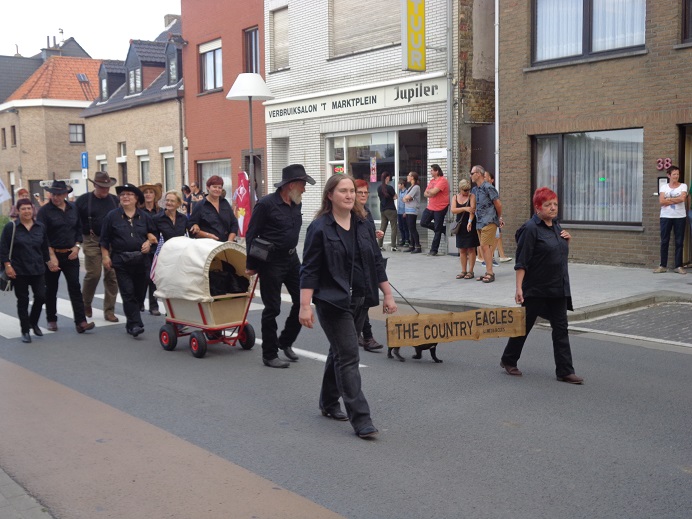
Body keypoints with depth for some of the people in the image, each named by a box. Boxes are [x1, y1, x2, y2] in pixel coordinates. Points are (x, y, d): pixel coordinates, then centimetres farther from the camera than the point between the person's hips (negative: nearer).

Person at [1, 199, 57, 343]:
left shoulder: (40, 227, 5)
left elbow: (45, 248, 14)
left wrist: (49, 262, 14)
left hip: (37, 269, 3)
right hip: (19, 271, -3)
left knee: (41, 296, -2)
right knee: (23, 300, 3)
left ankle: (33, 323, 24)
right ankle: (25, 331, 14)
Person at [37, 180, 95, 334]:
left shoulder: (73, 209, 6)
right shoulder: (44, 211, -8)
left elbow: (79, 229, 13)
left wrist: (77, 246, -2)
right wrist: (51, 257, -17)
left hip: (71, 255, 3)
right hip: (52, 255, -3)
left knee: (75, 287, -4)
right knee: (51, 289, 10)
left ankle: (81, 321, -8)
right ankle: (51, 320, 25)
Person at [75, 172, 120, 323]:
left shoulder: (115, 200, 8)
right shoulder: (83, 200, 1)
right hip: (92, 241, -2)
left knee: (112, 275, 1)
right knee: (93, 274, -5)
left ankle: (109, 310, 10)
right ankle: (85, 304, 21)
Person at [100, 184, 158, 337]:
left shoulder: (144, 216, 11)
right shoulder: (112, 216, 4)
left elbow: (152, 234, 20)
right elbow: (105, 239, 6)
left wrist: (149, 242, 0)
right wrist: (106, 256, -1)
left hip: (141, 260, 3)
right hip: (121, 260, -3)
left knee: (140, 292, 7)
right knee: (128, 293, -10)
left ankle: (131, 323, 23)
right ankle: (135, 324, -12)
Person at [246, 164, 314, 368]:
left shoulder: (297, 204, 8)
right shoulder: (266, 204, -14)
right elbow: (251, 235, -10)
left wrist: (292, 251, 17)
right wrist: (251, 265, -9)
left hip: (292, 259, 7)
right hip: (271, 261, -7)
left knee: (302, 301, 5)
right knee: (272, 308, 0)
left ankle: (285, 342, 26)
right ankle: (269, 355, 12)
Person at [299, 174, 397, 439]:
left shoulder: (364, 225, 9)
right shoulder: (319, 228, -8)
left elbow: (377, 263, 13)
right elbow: (310, 270, -10)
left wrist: (388, 295, 11)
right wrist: (305, 306, -16)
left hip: (359, 301, 6)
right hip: (333, 301, -6)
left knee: (340, 352, 17)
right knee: (348, 356, -8)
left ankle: (329, 403, 34)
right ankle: (361, 419, -6)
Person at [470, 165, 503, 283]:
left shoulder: (488, 187, -13)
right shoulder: (474, 189, 12)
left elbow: (498, 204, -9)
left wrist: (500, 218, 2)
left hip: (489, 222, -8)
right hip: (479, 222, 8)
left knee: (485, 246, -12)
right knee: (483, 247, 9)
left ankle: (490, 273, -9)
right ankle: (488, 272, 15)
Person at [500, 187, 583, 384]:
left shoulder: (556, 226, 10)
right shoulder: (530, 229, -13)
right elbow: (521, 262, -16)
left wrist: (566, 240, 4)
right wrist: (519, 287, -21)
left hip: (558, 289, 7)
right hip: (536, 289, -7)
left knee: (561, 329, 5)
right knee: (525, 325, 7)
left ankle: (565, 371, 9)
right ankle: (508, 361, 26)